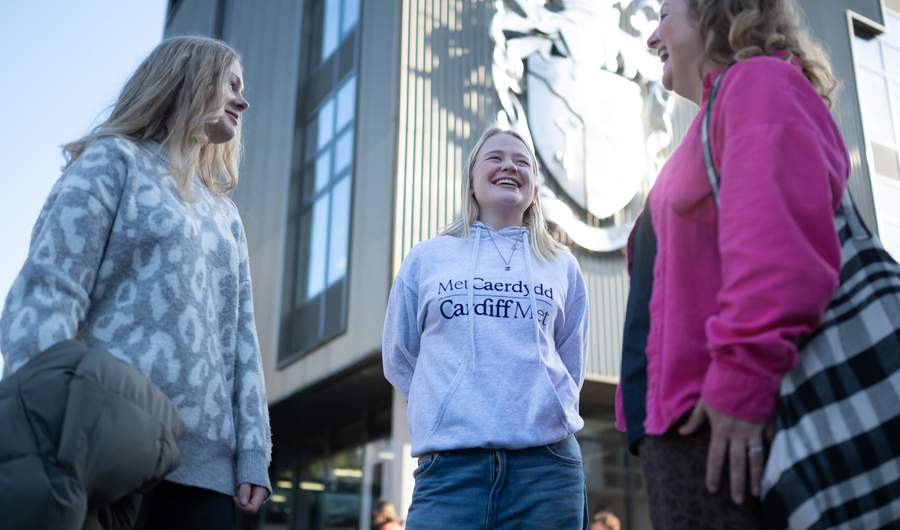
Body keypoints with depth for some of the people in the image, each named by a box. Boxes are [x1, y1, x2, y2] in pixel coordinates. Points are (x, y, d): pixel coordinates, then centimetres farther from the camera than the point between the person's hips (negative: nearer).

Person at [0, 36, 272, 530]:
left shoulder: (226, 216, 25)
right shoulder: (114, 160, 7)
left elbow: (240, 338, 17)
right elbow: (44, 295, -6)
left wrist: (253, 453, 5)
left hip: (204, 461, 6)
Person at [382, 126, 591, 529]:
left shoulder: (562, 265, 14)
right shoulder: (425, 258, 12)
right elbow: (400, 361, 17)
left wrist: (538, 409, 10)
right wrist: (452, 408, 11)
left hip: (547, 462, 2)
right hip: (449, 464, -1)